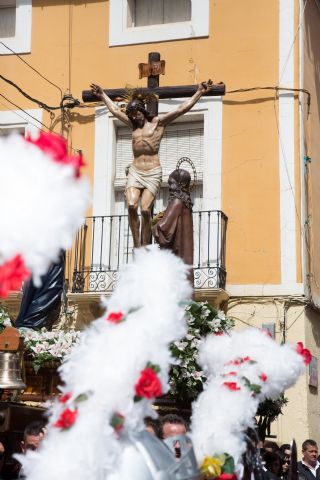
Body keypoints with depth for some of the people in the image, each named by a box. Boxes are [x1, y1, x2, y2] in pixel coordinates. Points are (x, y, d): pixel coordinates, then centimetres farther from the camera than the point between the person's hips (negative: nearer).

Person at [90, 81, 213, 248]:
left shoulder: (158, 122, 6)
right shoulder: (133, 125, 19)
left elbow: (182, 109, 2)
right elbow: (115, 110, 32)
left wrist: (199, 92, -2)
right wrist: (103, 95, 41)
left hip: (153, 173, -3)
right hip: (135, 171, 3)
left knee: (145, 209, -15)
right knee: (131, 205, -18)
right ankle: (137, 245, -15)